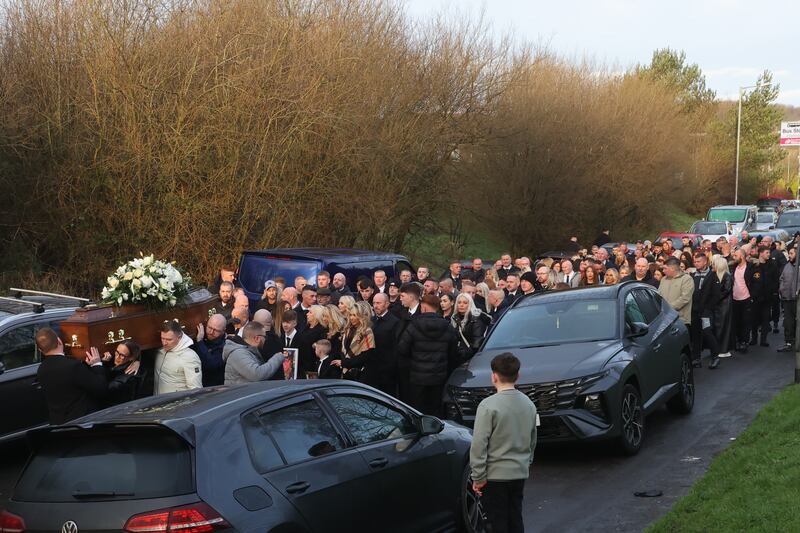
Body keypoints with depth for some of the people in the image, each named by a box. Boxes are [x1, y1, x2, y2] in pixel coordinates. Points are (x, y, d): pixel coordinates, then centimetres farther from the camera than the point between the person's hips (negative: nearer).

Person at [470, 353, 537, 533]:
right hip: (520, 473, 6)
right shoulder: (528, 404, 4)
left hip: (495, 475, -6)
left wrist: (478, 477, -11)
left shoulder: (489, 406, -17)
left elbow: (479, 445, -17)